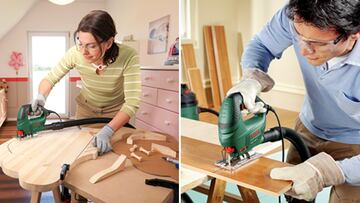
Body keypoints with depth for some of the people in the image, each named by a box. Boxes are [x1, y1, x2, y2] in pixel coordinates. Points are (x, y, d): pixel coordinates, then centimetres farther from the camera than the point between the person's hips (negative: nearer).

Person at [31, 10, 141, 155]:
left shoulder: (128, 57, -34)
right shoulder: (75, 54, -27)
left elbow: (132, 102, -36)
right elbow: (50, 78, -12)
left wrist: (107, 131, -48)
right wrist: (41, 96, -33)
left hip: (116, 113, -1)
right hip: (85, 109, 2)